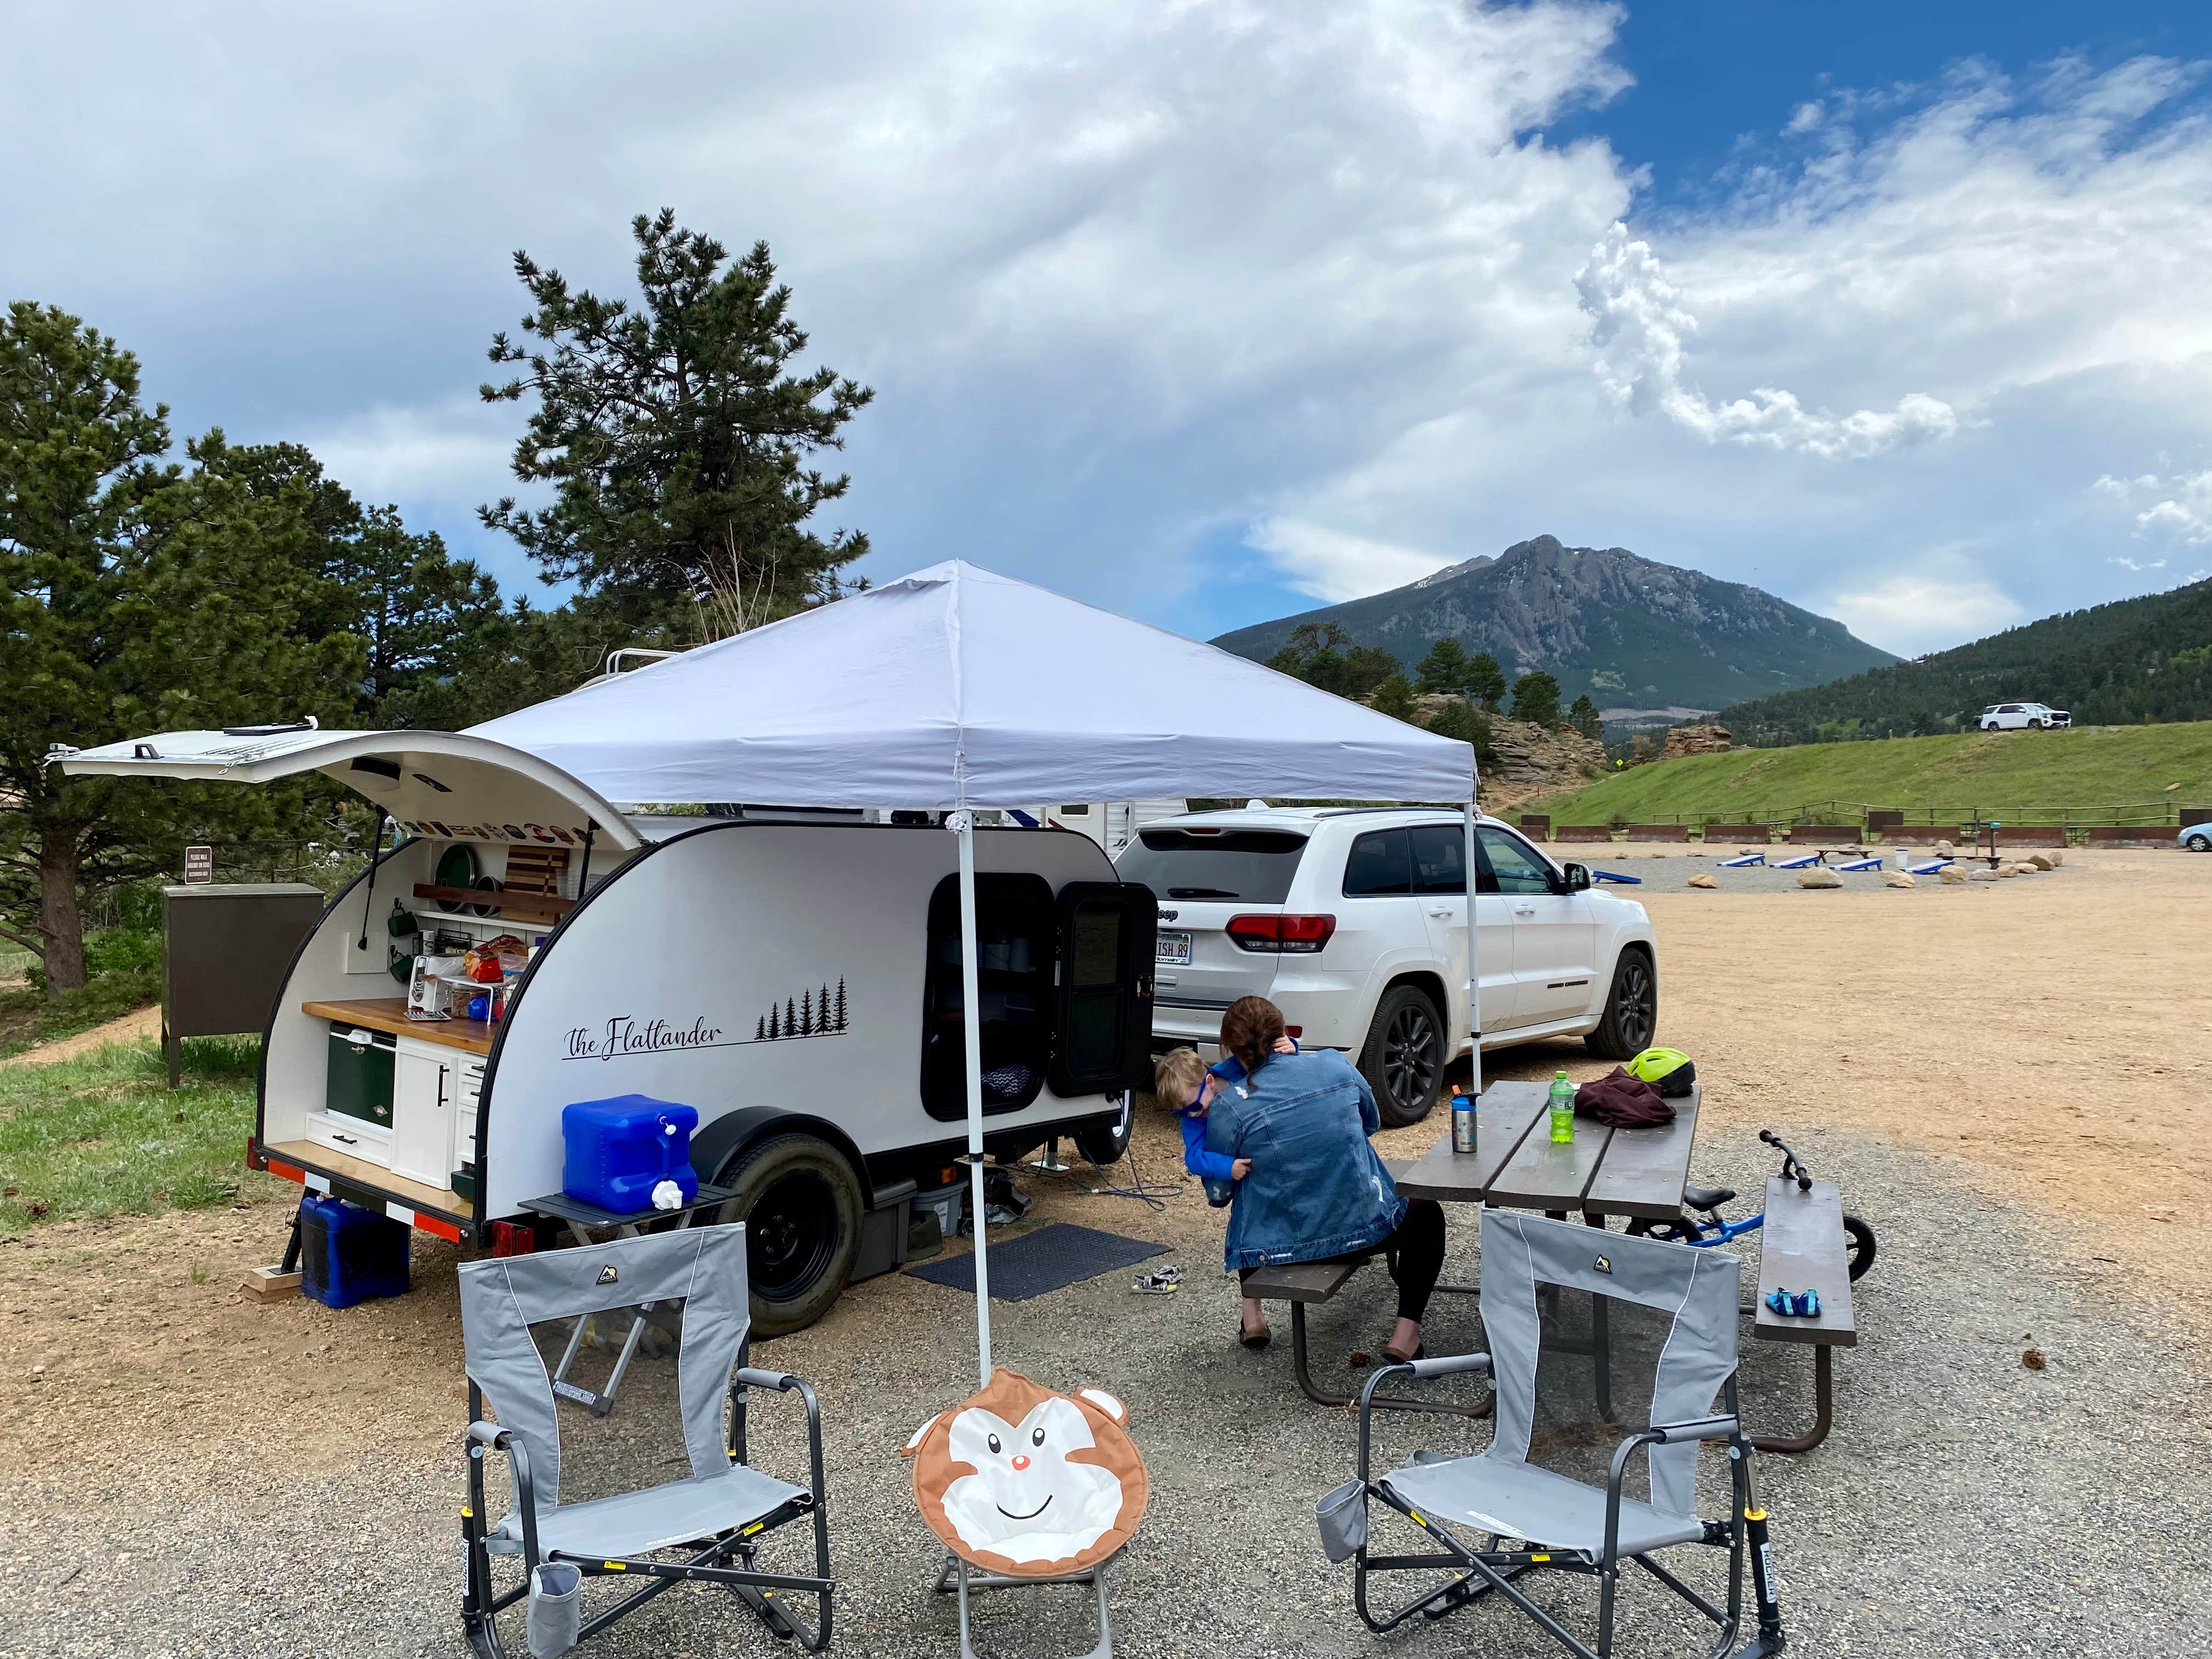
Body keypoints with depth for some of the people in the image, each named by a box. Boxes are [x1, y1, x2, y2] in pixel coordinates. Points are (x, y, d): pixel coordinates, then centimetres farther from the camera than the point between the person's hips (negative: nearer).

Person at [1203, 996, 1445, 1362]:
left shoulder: (1227, 1109, -12)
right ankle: (1405, 1335, 14)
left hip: (1278, 1248, 1)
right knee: (1427, 1214, 30)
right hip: (1365, 1231, -1)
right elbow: (1371, 1122, 14)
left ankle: (1252, 1317, 29)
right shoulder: (1333, 1064, -5)